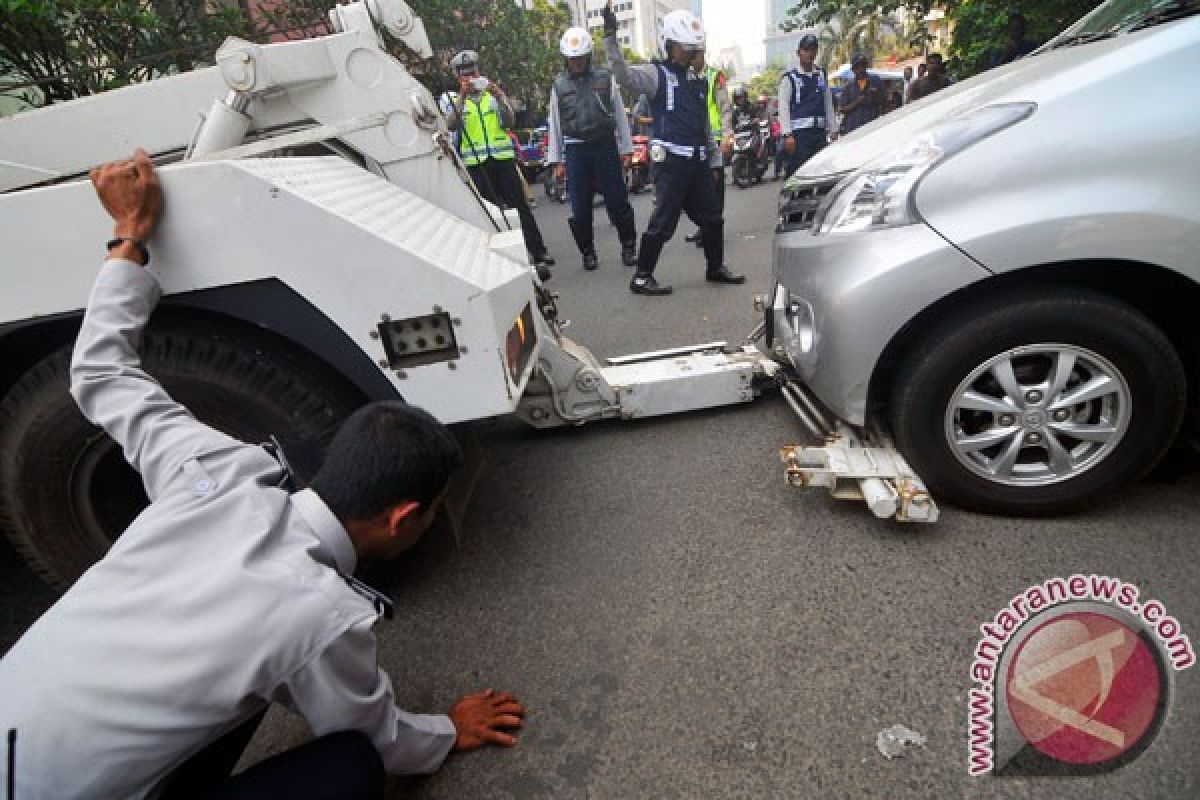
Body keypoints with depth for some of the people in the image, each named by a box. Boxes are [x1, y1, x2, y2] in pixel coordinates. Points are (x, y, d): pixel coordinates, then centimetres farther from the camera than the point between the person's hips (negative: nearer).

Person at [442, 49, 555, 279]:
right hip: (474, 163, 0)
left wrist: (499, 97, -11)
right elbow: (451, 125, -6)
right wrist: (462, 96, -13)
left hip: (503, 158, 1)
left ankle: (539, 255, -5)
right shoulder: (451, 98, 13)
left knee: (519, 206, -6)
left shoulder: (494, 93, 17)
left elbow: (510, 122, 3)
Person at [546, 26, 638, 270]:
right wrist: (557, 161, 6)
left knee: (617, 200, -2)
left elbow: (620, 116, 8)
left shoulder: (605, 79, 6)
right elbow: (555, 125, 10)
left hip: (605, 145, -1)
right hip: (575, 150, 1)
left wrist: (625, 150, 4)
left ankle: (629, 245, 13)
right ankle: (587, 252, 15)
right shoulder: (559, 86, 9)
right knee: (580, 207, 1)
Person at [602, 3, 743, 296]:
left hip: (699, 161, 7)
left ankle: (716, 267, 28)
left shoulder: (699, 79, 17)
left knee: (712, 217, 13)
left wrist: (714, 159, 21)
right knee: (663, 222, -7)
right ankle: (641, 277, 2)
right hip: (672, 161, -7)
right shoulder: (656, 74, -3)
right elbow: (625, 76, -24)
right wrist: (610, 36, -33)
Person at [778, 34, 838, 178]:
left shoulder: (821, 75, 17)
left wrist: (833, 130, 12)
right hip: (799, 133, -6)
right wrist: (788, 135, -15)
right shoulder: (790, 77, 1)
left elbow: (829, 105, 19)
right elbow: (783, 107, -6)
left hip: (820, 131, 6)